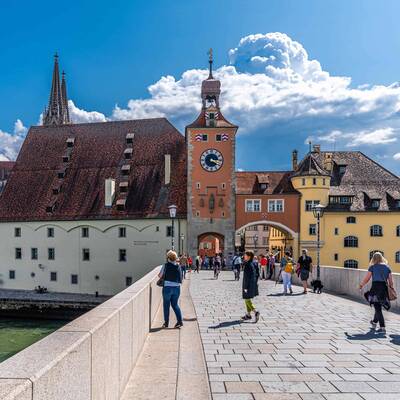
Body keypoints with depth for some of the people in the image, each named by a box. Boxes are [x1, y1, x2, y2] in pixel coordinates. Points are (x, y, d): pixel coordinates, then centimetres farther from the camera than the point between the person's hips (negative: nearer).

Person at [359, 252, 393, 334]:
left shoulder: (372, 267, -1)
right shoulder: (387, 267, 10)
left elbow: (366, 279, -1)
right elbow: (391, 281, 7)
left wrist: (361, 285, 15)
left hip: (375, 287, -5)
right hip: (384, 288, 5)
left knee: (378, 308, 0)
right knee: (378, 306, 22)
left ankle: (382, 328, -8)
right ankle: (374, 322, 41)